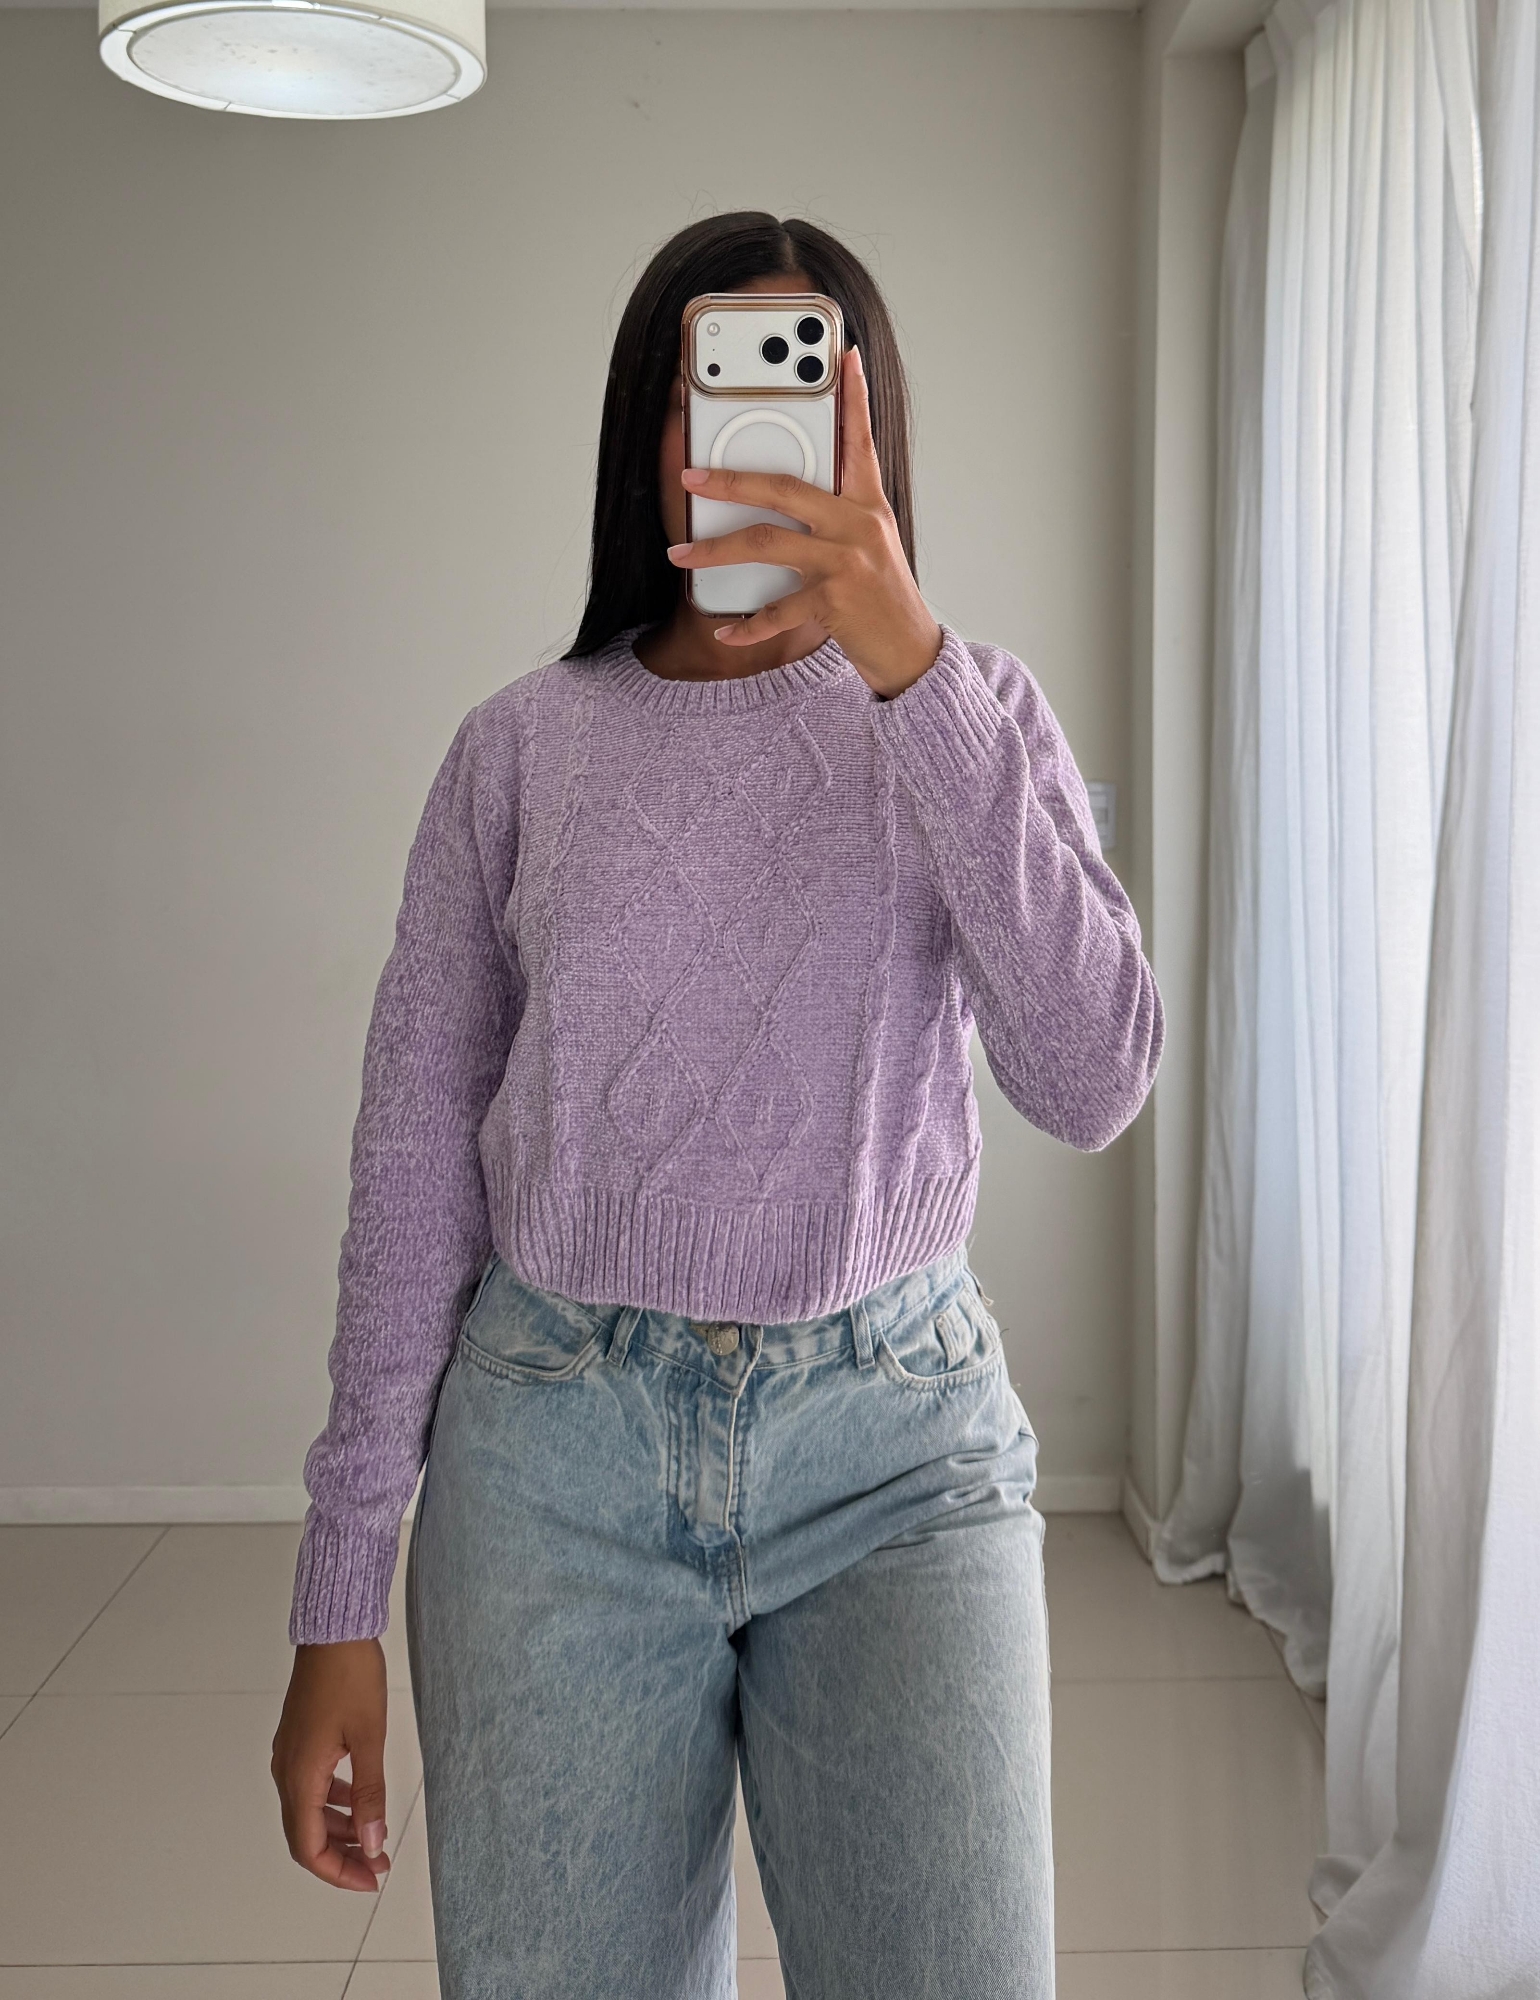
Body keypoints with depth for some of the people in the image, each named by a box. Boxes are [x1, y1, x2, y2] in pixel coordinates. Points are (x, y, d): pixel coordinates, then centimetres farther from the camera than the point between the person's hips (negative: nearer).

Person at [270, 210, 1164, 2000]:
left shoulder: (972, 713, 4)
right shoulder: (524, 745, 3)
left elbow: (1092, 1082, -12)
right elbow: (412, 1165, 3)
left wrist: (911, 663, -20)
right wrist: (340, 1604, 2)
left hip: (898, 1444, 0)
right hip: (558, 1446, 0)